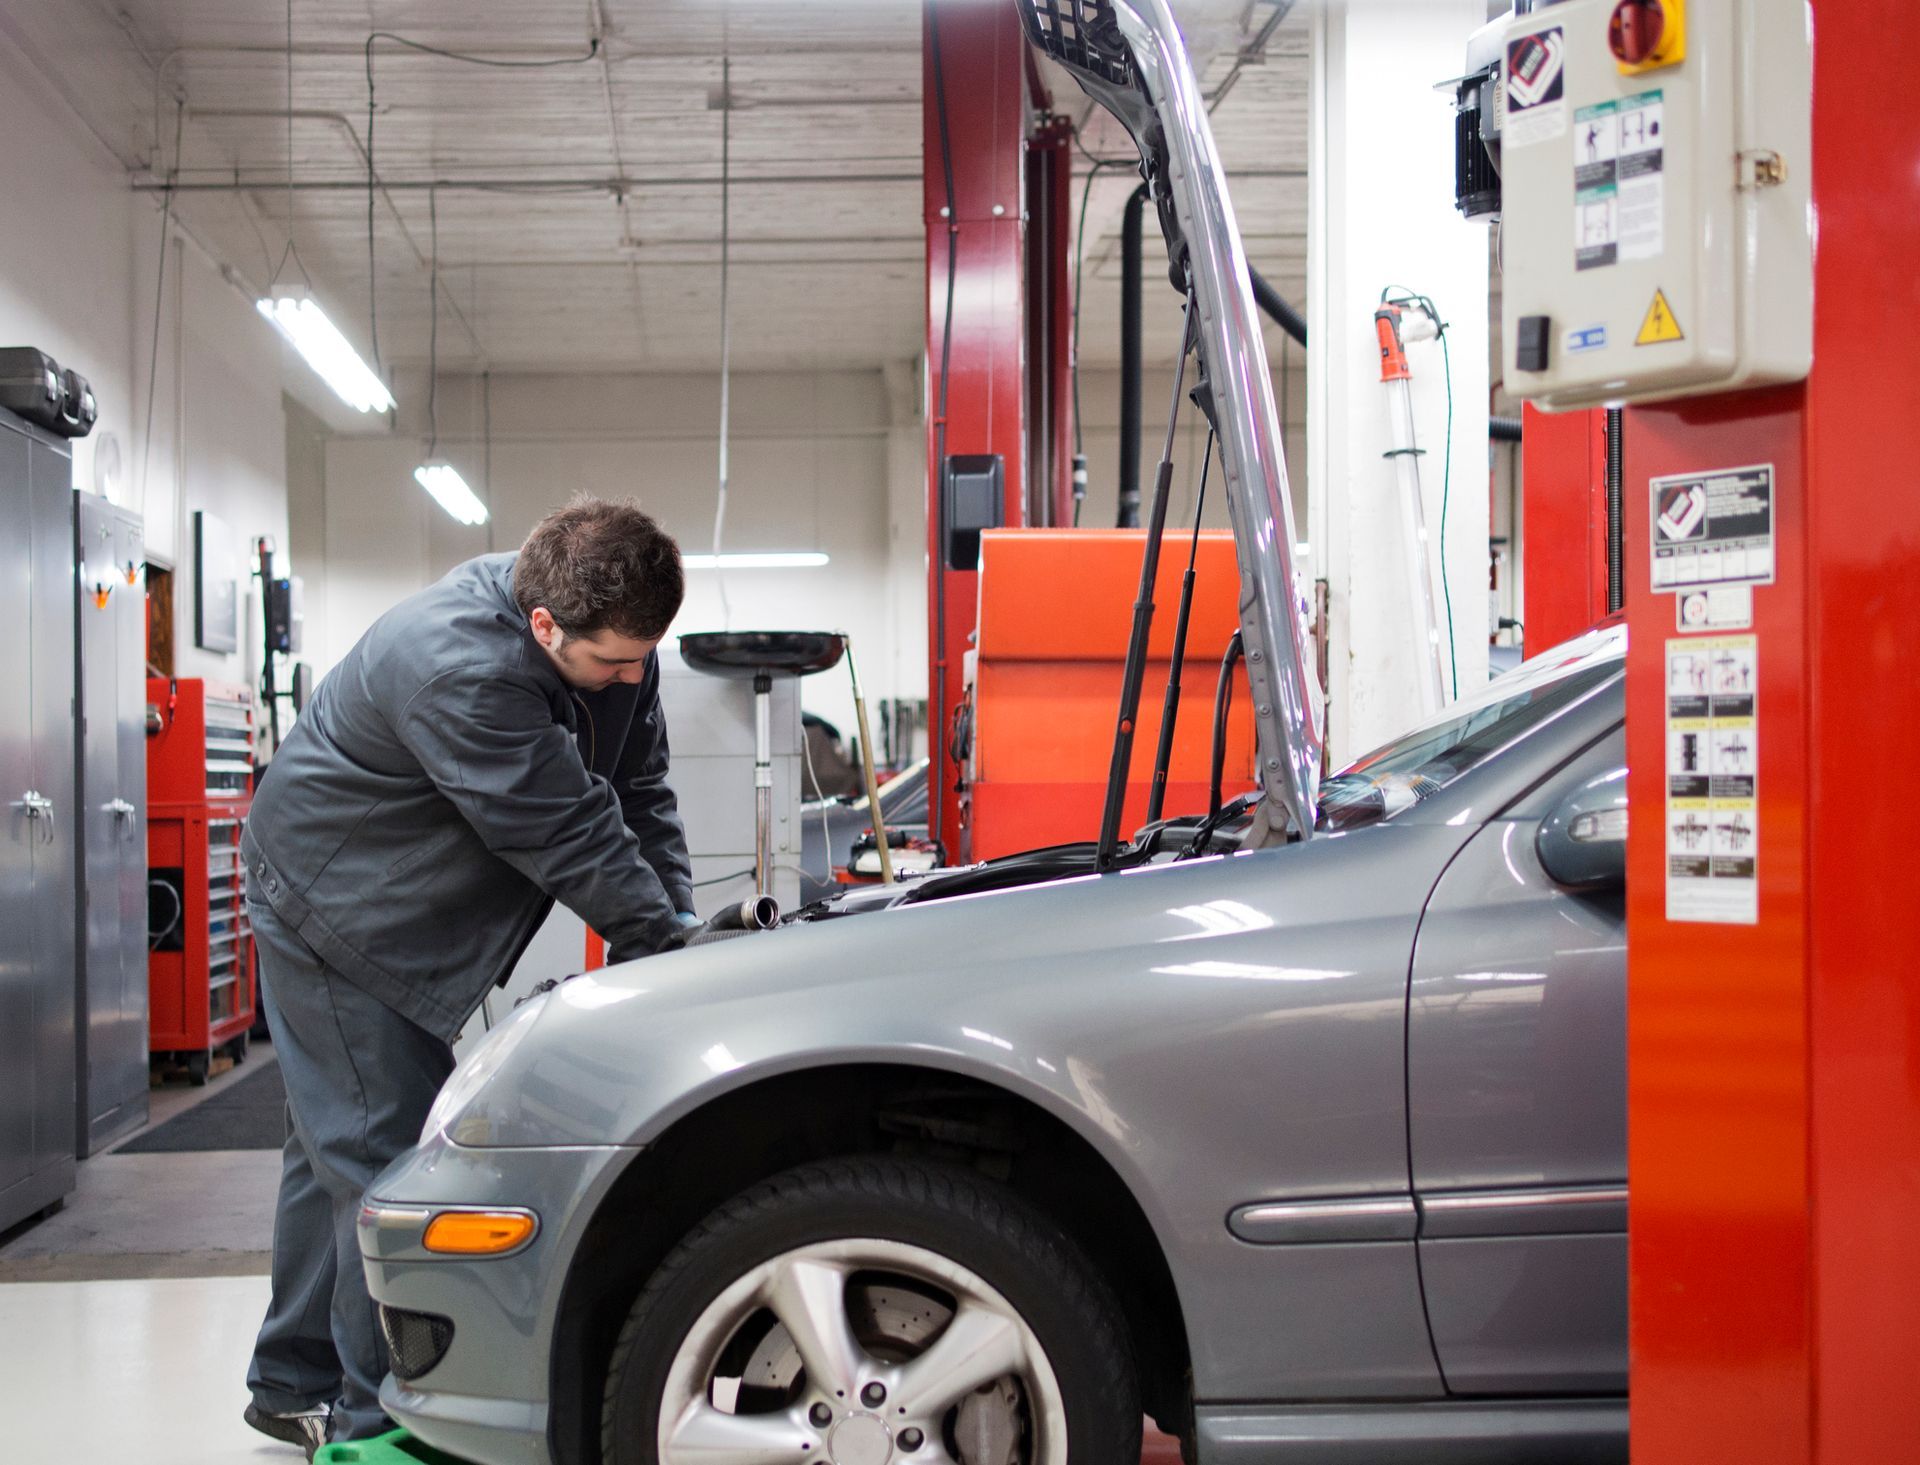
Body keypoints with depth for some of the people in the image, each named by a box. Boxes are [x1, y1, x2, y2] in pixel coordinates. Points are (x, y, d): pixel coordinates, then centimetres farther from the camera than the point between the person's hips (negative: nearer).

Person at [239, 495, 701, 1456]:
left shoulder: (612, 644, -8)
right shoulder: (458, 670, -35)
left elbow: (639, 796, -1)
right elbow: (563, 834, -32)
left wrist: (678, 924, -11)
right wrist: (666, 940, -25)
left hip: (403, 923, 9)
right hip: (331, 911, -9)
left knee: (340, 1150, 18)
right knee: (385, 1162, -9)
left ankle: (296, 1385, 31)